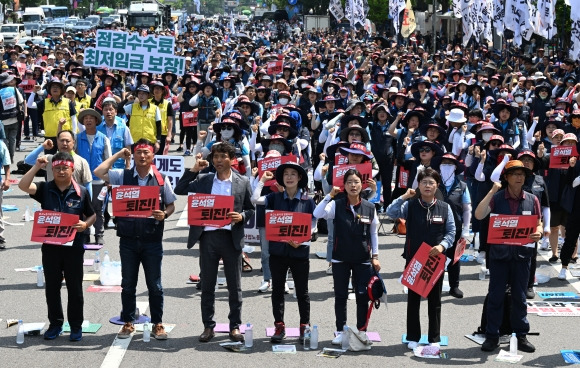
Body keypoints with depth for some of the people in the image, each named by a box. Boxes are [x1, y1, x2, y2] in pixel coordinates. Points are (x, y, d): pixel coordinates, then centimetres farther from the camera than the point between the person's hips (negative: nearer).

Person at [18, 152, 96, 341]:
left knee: (75, 287, 5)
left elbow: (92, 215, 7)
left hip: (73, 247, -1)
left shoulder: (81, 192, -1)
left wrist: (85, 224, -13)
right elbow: (23, 186, -15)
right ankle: (55, 324, 23)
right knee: (52, 287, 10)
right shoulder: (45, 189, 1)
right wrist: (37, 167, -17)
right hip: (50, 246, 2)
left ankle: (76, 326, 16)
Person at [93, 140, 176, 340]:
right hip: (128, 239, 1)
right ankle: (128, 323, 20)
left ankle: (157, 324, 15)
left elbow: (171, 205, 8)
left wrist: (164, 214, -13)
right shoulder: (123, 176, 3)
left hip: (152, 239, -1)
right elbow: (99, 172, -7)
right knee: (128, 284, 9)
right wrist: (118, 155, 0)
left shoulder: (161, 179, 2)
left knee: (154, 284, 6)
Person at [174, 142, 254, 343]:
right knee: (207, 285, 6)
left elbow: (251, 209, 9)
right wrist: (193, 170, -4)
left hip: (231, 237, -1)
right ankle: (208, 326, 14)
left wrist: (241, 217, -11)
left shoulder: (243, 182, 5)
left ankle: (235, 326, 14)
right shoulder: (203, 180, 8)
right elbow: (179, 190, 3)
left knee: (234, 285, 5)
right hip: (208, 236, 1)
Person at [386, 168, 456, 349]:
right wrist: (404, 196, -18)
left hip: (436, 259, 1)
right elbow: (391, 213, -17)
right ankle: (413, 338, 15)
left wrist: (442, 246, -13)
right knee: (413, 298, 7)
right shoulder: (410, 205, -2)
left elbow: (451, 232, 3)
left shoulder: (444, 208, 2)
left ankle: (434, 339, 17)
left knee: (435, 300, 8)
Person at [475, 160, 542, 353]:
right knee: (495, 295, 4)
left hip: (522, 254, 1)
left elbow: (538, 224, 9)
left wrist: (538, 233, -15)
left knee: (519, 297, 9)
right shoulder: (496, 197, -2)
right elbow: (479, 215, -16)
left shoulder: (532, 200, 3)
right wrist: (492, 191, -19)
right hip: (499, 252, -1)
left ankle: (521, 335, 17)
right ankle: (492, 336, 11)